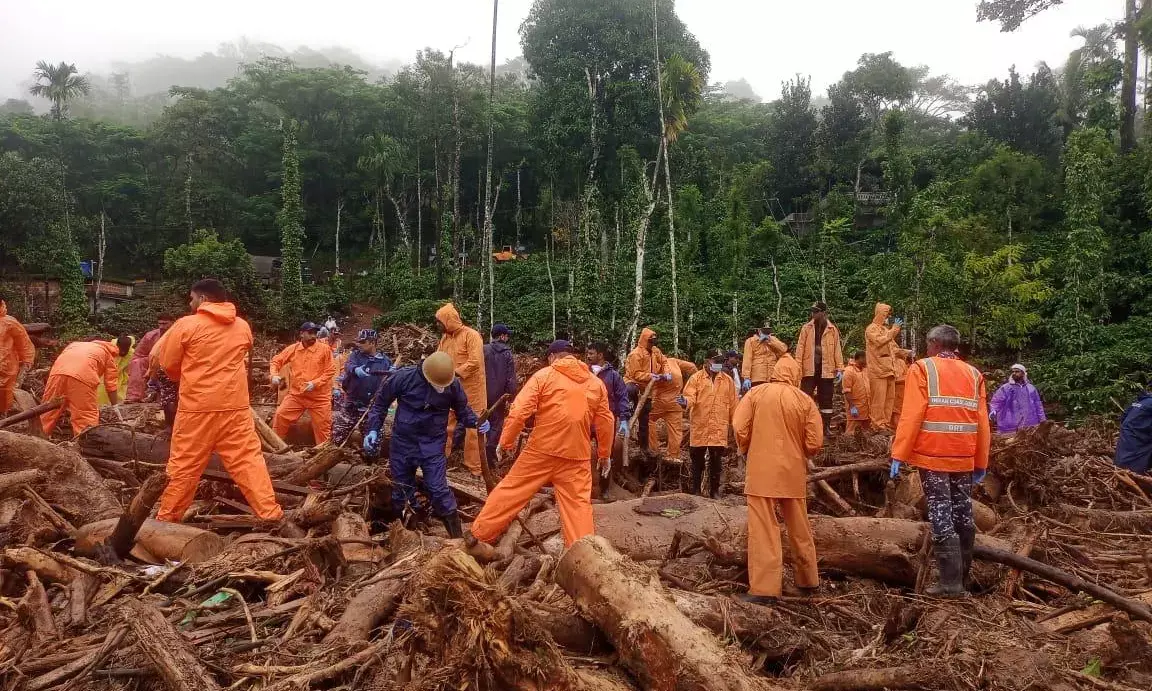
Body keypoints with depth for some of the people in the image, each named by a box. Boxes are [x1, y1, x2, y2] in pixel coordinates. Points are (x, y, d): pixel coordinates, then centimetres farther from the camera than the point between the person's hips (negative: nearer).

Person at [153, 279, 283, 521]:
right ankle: (270, 513, 0)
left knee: (184, 464, 9)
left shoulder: (187, 324, -5)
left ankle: (167, 517, 22)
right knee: (249, 460, 4)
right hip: (236, 406, 3)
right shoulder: (243, 327, 6)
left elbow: (167, 363, 4)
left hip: (197, 407, -2)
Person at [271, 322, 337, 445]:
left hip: (319, 396, -2)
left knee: (322, 426, 5)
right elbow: (276, 360, 11)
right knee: (280, 416, -2)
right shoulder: (293, 349, 0)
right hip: (296, 394, 3)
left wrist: (315, 383, -20)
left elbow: (330, 371, -9)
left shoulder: (324, 349, -8)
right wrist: (274, 375, -8)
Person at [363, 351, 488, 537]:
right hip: (402, 442, 1)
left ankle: (457, 537, 4)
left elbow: (462, 410, 5)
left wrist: (476, 422, -14)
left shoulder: (453, 384, -13)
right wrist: (373, 430, -6)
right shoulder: (403, 377, -17)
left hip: (433, 444, -1)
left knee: (438, 489, -7)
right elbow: (381, 403, -1)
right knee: (401, 489, 14)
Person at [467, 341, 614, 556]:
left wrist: (506, 441, 0)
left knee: (511, 491, 10)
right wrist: (605, 454, 22)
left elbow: (520, 410, -9)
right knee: (578, 504, 7)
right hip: (577, 456, 2)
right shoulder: (596, 383, 9)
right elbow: (605, 421, 12)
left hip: (541, 450, -2)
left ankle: (477, 536, 17)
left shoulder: (544, 375, -1)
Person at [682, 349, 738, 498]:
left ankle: (715, 491, 21)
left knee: (716, 463, 9)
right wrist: (686, 401, -34)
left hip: (719, 429, 2)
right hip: (699, 428, -2)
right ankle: (694, 491, 17)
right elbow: (689, 396, -11)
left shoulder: (728, 381, 8)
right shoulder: (696, 378, 1)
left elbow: (733, 404, 10)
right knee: (697, 461, 7)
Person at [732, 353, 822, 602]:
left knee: (763, 529, -1)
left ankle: (764, 587, -4)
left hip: (762, 471, -2)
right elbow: (815, 442, -2)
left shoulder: (756, 393, -4)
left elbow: (739, 428, -8)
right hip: (793, 473, 2)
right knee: (800, 528, 17)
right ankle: (808, 578, 30)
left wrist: (748, 451, 10)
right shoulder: (805, 400, 0)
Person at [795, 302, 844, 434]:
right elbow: (800, 348, 0)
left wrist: (840, 368, -3)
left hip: (826, 370, 1)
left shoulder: (832, 329, 4)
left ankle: (826, 427, 15)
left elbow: (837, 349, 3)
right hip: (809, 369, 0)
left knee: (826, 399, 7)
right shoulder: (806, 328, 3)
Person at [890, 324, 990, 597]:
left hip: (932, 455, -5)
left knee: (941, 516, -3)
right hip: (964, 458, 5)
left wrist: (899, 454, -10)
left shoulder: (923, 369, -3)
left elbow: (911, 416, -12)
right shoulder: (973, 374, 10)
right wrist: (981, 462, 15)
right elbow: (982, 423, 8)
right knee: (962, 514, 13)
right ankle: (961, 576, 23)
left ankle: (951, 582, -4)